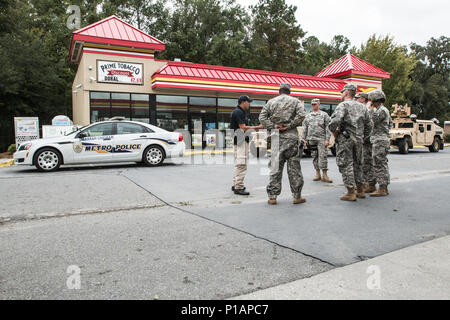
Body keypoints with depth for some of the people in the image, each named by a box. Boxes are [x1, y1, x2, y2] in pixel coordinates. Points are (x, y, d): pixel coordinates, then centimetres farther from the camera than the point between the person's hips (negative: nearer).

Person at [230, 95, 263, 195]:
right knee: (241, 164, -12)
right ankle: (238, 187, -10)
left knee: (238, 164, 15)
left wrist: (254, 128, 10)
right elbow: (243, 128, -18)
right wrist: (256, 127, -14)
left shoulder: (242, 112, 20)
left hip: (243, 141, 11)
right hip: (240, 141, -11)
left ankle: (235, 185, 22)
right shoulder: (238, 112, -12)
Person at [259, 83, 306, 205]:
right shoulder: (295, 101, 5)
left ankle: (272, 196, 7)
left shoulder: (271, 102, 10)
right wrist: (289, 126, -7)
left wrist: (273, 126, -2)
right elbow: (301, 115, -10)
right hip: (291, 137, -1)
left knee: (275, 167, 5)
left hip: (276, 137, 2)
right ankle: (297, 196, 10)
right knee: (294, 167, 4)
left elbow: (262, 117, 2)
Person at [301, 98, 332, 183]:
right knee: (315, 157, 7)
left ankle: (324, 175, -4)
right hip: (311, 139, 4)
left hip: (321, 139, -4)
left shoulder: (324, 115, 4)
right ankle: (317, 174, 15)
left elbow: (327, 128, -2)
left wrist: (327, 139, -10)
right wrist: (304, 139, 8)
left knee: (323, 157, -8)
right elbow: (305, 128, 15)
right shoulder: (308, 116, 15)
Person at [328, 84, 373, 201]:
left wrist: (334, 131, -9)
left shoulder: (343, 105, -7)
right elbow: (369, 125, 16)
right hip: (358, 140, 7)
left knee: (346, 165, -3)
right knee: (357, 165, 16)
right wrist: (362, 137, 22)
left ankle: (351, 193, -3)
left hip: (345, 139, -7)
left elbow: (336, 120, -25)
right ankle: (360, 191, 21)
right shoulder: (362, 107, 16)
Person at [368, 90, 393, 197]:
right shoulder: (384, 110, 20)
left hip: (380, 140, -11)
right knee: (382, 164, 12)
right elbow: (390, 123, 29)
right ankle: (384, 188, 16)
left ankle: (382, 189, -8)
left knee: (379, 164, -9)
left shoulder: (381, 111, -13)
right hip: (381, 140, 11)